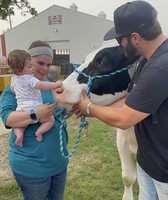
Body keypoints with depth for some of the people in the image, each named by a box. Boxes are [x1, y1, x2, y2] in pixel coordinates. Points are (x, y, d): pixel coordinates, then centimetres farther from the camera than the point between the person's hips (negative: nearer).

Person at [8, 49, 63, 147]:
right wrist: (55, 84, -26)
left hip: (21, 109, 6)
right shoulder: (29, 78, -13)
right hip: (34, 109, -6)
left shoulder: (14, 78, 13)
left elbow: (12, 90, 27)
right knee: (51, 119, 11)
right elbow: (41, 85, -26)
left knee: (18, 125, 28)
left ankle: (19, 134, -3)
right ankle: (40, 131, -11)